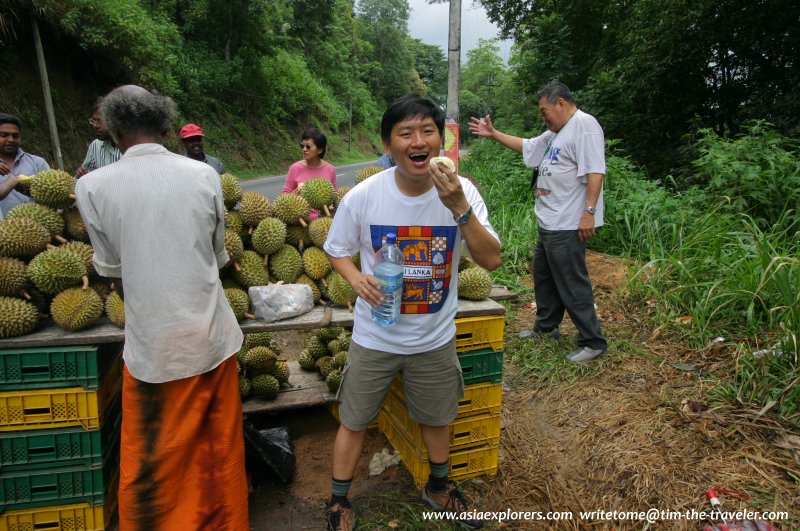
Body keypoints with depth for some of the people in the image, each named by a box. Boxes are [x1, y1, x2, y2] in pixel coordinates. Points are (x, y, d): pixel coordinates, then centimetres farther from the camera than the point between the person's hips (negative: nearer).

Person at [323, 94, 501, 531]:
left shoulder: (461, 190, -16)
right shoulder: (362, 196, -17)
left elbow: (491, 261, -22)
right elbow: (336, 250, -1)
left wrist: (459, 208, -36)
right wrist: (357, 278, -23)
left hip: (435, 337, 2)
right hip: (375, 336, -1)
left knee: (437, 418, 22)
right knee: (354, 421, 14)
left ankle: (437, 486, 51)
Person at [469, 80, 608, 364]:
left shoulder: (584, 125, -13)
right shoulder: (556, 132, 19)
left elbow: (595, 172, -21)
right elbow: (527, 146, 29)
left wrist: (589, 212, -26)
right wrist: (493, 134, 24)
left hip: (568, 225, -11)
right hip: (548, 223, 11)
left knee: (572, 283, -7)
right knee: (544, 276, 20)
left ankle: (593, 342, 4)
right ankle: (546, 327, 36)